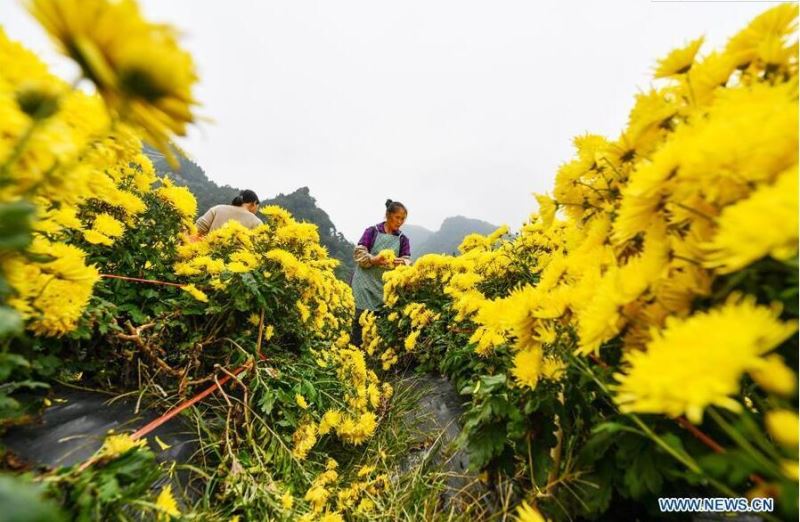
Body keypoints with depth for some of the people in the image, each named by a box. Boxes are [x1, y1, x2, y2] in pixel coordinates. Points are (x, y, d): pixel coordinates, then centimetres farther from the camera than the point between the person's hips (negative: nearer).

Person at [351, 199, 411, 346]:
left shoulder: (403, 239, 9)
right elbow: (358, 253, -5)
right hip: (366, 283, -2)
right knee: (361, 317, -3)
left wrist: (402, 262, -22)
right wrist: (374, 260, -22)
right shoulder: (372, 231, 1)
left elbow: (407, 262, 2)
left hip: (387, 286, 3)